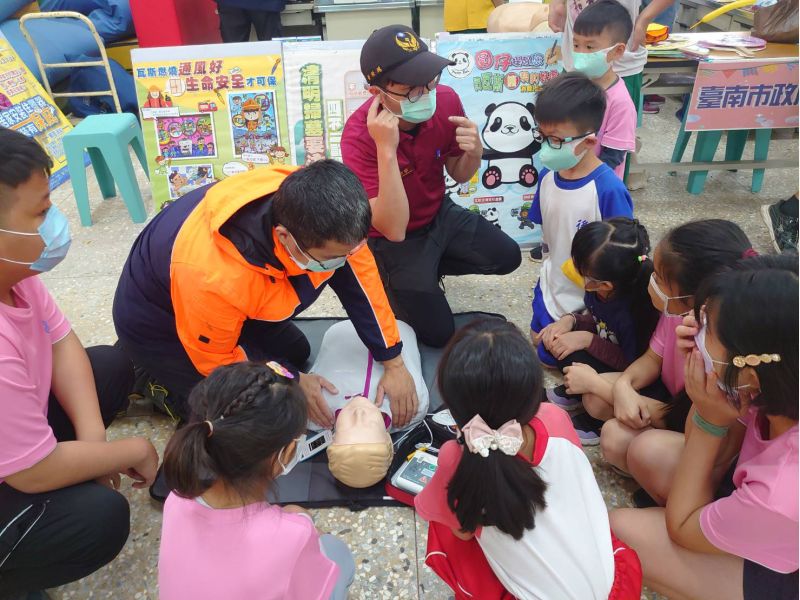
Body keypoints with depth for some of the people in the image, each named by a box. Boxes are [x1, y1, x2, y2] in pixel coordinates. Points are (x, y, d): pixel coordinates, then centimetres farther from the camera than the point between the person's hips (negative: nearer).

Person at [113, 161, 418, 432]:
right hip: (159, 324, -6)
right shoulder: (213, 278, -44)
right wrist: (294, 382, -15)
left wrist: (394, 363, -15)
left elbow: (361, 277, -17)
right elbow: (214, 357, -23)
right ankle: (163, 388, 12)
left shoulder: (310, 209, -30)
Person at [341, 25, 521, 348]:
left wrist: (474, 153, -25)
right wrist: (386, 150, -47)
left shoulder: (446, 100, -17)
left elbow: (459, 175, 0)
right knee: (438, 332, -6)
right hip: (393, 241, -5)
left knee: (507, 257, 7)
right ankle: (390, 281, 19)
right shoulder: (359, 136, -32)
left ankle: (430, 269, 23)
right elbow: (394, 230, -38)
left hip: (441, 214, 6)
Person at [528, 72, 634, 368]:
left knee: (551, 358, 12)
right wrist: (548, 273, 13)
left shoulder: (608, 190, -29)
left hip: (585, 305, -6)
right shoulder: (548, 175, -10)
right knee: (540, 342, 25)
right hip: (550, 291, 6)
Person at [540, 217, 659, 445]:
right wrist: (570, 320, -18)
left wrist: (588, 340, -28)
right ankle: (574, 391, 16)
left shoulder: (638, 309, -37)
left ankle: (599, 421, 6)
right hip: (610, 346, 7)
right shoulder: (597, 287, -18)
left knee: (598, 403, -32)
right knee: (553, 337, -7)